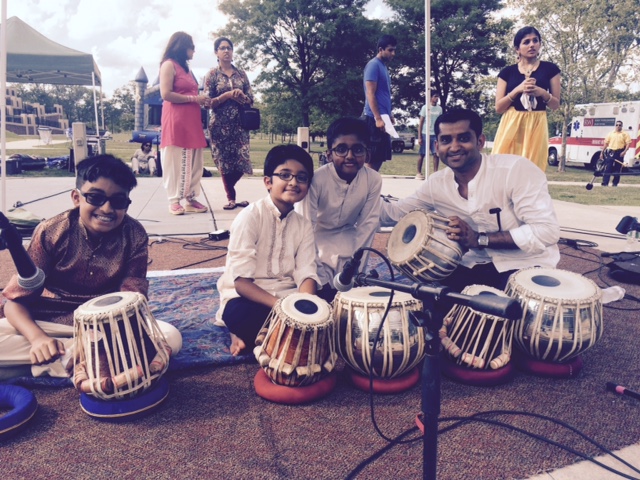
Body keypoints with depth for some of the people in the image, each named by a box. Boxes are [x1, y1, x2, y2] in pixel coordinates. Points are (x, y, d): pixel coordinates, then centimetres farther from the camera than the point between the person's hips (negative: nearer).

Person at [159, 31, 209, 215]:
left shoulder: (185, 67, 22)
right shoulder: (169, 64, -3)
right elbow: (166, 94, -13)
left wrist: (200, 100, 10)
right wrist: (193, 98, -10)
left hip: (191, 120, 8)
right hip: (176, 120, -8)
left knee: (193, 161, 5)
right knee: (176, 161, -5)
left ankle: (190, 199, 10)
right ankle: (174, 201, -1)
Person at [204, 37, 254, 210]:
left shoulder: (241, 74, 10)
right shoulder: (212, 75, 2)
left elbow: (251, 100, 9)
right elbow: (208, 102, -4)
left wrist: (242, 97, -13)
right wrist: (228, 95, -15)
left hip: (239, 124, 2)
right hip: (220, 124, -2)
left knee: (241, 160, -3)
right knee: (224, 161, -1)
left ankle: (229, 189, 24)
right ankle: (231, 198, 11)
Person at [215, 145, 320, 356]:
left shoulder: (303, 225, 4)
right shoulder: (250, 216, -12)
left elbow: (306, 274, -7)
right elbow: (241, 280, -18)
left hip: (287, 297, 6)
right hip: (248, 298, -6)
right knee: (243, 315, -39)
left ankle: (252, 336, -5)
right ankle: (245, 334, -2)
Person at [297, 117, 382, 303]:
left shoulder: (373, 180, -17)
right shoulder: (317, 179, -25)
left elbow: (367, 225, -8)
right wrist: (318, 277, -20)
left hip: (348, 243, 3)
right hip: (318, 243, -2)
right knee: (321, 296, -11)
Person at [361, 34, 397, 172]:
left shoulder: (383, 66, 19)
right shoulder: (374, 65, -9)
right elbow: (370, 94, -16)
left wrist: (389, 115, 19)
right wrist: (378, 118, -22)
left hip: (383, 118, 9)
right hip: (375, 119, -9)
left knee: (379, 157, 10)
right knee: (373, 158, -8)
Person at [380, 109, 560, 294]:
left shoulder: (516, 169, -19)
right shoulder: (436, 184, -2)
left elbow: (547, 230, -23)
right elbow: (394, 213, 7)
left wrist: (480, 239, -28)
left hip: (524, 266, -4)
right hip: (475, 266, 5)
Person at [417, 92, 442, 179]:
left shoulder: (439, 109, 10)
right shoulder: (425, 107, -1)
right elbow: (420, 123, -2)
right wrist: (419, 137, -7)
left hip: (435, 135, 3)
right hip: (425, 134, -3)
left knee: (436, 154, -3)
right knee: (422, 154, 2)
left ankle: (435, 172, 3)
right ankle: (419, 173, 9)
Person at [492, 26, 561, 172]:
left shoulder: (550, 69, 9)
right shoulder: (507, 72, 9)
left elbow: (556, 104, 9)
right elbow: (498, 107, 3)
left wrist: (543, 93, -10)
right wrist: (518, 89, -11)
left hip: (536, 126, 0)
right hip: (510, 125, 0)